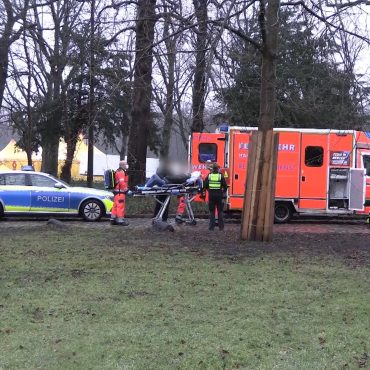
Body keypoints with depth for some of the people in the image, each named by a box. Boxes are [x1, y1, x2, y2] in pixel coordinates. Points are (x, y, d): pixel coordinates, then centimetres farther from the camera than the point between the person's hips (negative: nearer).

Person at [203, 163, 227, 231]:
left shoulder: (209, 176, 0)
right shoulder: (221, 176, -5)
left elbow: (205, 186, 2)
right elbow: (225, 186, -5)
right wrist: (223, 192, 14)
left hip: (211, 195, 1)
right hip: (219, 195, -1)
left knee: (212, 211, 9)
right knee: (220, 211, 7)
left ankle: (212, 226, 6)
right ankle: (221, 226, 6)